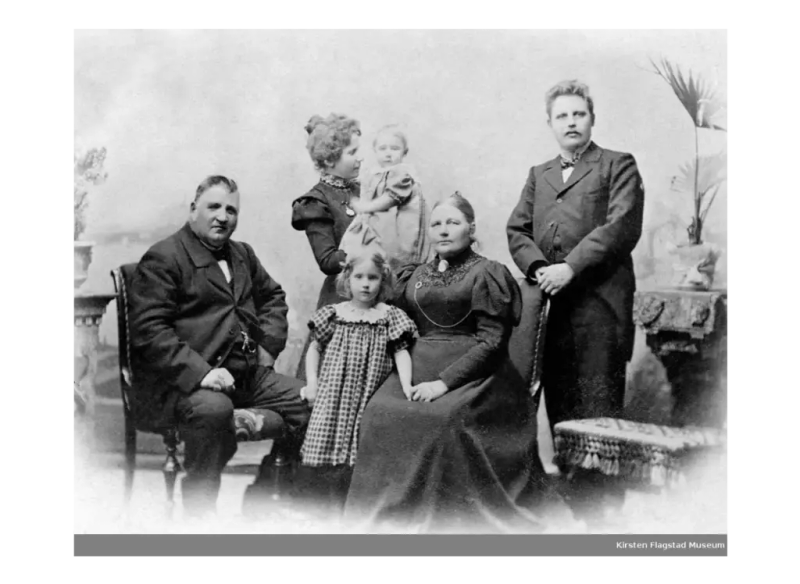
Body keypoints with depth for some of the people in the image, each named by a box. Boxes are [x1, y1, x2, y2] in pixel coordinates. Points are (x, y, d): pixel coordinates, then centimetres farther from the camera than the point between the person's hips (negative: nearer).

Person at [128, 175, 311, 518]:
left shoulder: (242, 254, 20)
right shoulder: (162, 259, -6)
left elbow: (273, 296, 32)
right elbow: (148, 331, -16)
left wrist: (268, 345, 14)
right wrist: (199, 372, -26)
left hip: (248, 373, 8)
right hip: (182, 381, -8)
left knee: (308, 400, -4)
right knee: (213, 409, -38)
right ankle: (198, 514, -19)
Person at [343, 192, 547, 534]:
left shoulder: (486, 273, 1)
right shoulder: (415, 276, 19)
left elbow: (492, 342, -8)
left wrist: (445, 381, -17)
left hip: (471, 374, -5)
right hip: (417, 371, 5)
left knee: (442, 418, -33)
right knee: (380, 413, -22)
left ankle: (445, 522, -18)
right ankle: (385, 519, -12)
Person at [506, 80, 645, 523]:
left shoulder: (618, 166, 7)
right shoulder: (539, 175, 23)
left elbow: (622, 227, -8)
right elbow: (517, 229, 14)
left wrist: (570, 267, -15)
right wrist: (537, 267, -6)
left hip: (599, 303, -5)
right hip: (551, 303, 5)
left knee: (598, 408, -5)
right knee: (558, 406, 7)